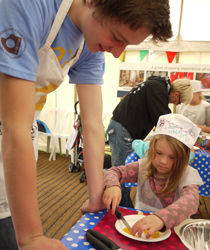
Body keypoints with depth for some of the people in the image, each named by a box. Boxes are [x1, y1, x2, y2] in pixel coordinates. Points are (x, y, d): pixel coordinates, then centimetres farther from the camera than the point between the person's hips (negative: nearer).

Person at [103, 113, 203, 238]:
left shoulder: (188, 175, -12)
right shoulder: (144, 166, -3)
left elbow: (191, 201, -32)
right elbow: (114, 171, -2)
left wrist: (161, 218, -50)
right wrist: (112, 186, -26)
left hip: (172, 229, -2)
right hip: (139, 223, 2)